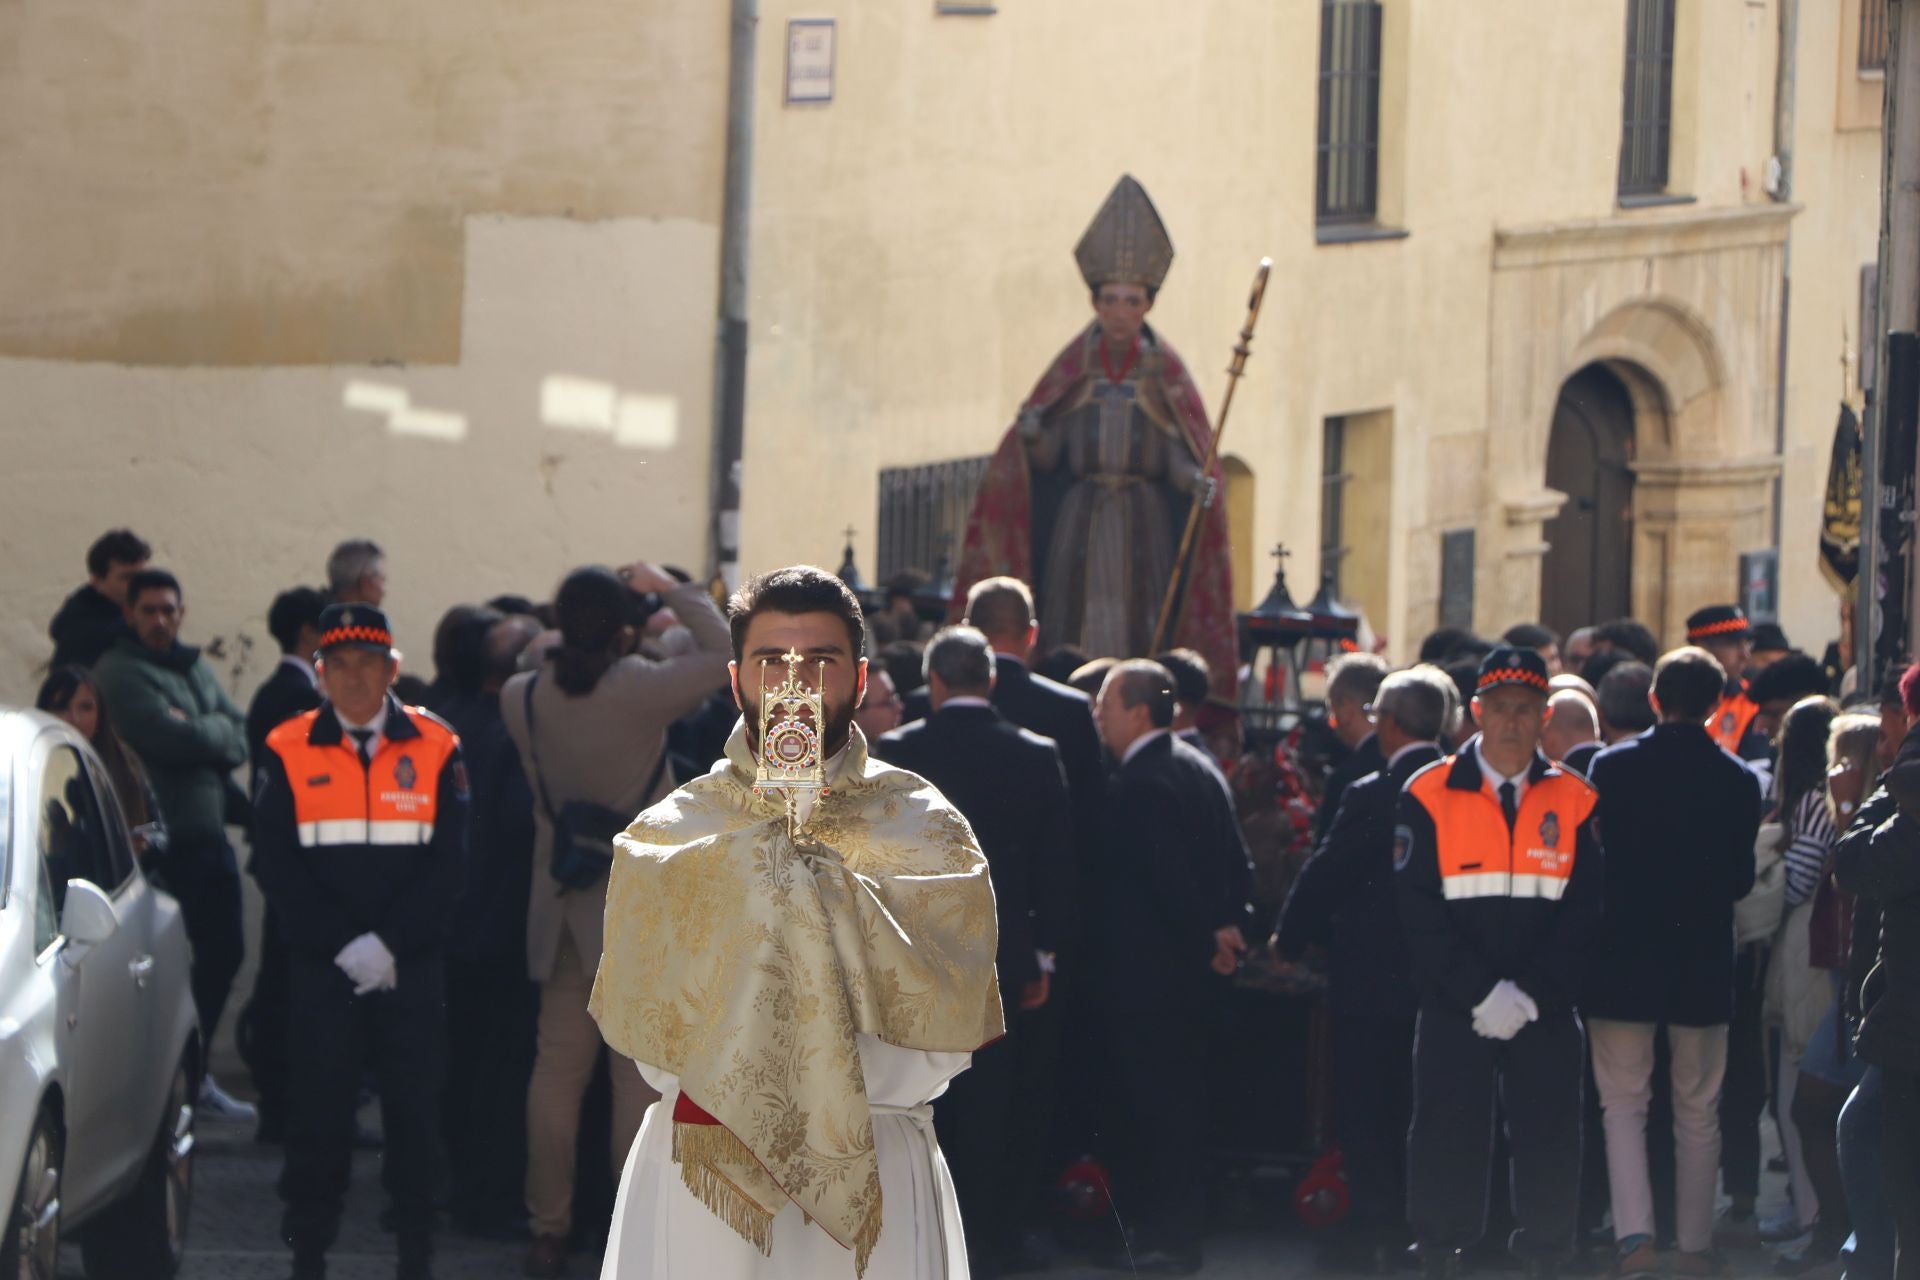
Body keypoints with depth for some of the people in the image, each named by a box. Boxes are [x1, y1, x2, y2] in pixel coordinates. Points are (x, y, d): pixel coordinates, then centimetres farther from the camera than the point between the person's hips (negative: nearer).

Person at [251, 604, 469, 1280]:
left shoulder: (435, 749, 4)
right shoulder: (288, 751, 3)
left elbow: (447, 863, 0)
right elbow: (277, 868, -1)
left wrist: (389, 943, -11)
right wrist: (341, 945, -10)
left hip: (412, 966, 0)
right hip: (321, 968, 0)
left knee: (416, 1112, 1)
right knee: (317, 1110, -1)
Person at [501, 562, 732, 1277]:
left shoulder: (523, 699, -4)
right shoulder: (639, 692, -19)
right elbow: (723, 650, -11)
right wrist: (672, 591, 1)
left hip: (561, 907, 5)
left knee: (558, 1065, 11)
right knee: (641, 1071, 1)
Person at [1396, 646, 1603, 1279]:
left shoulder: (1573, 800, 5)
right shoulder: (1431, 795, 1)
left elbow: (1582, 911, 1)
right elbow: (1419, 910, -3)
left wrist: (1529, 993, -10)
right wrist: (1481, 992, -12)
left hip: (1545, 1012, 1)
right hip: (1454, 1011, -1)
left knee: (1550, 1143, 0)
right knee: (1446, 1139, 0)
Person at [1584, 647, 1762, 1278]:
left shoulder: (1612, 767, -7)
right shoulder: (1739, 781, -5)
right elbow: (1742, 878, 3)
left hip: (1624, 960, -1)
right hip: (1704, 965, 1)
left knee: (1624, 1103, 5)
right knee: (1698, 1112, 12)